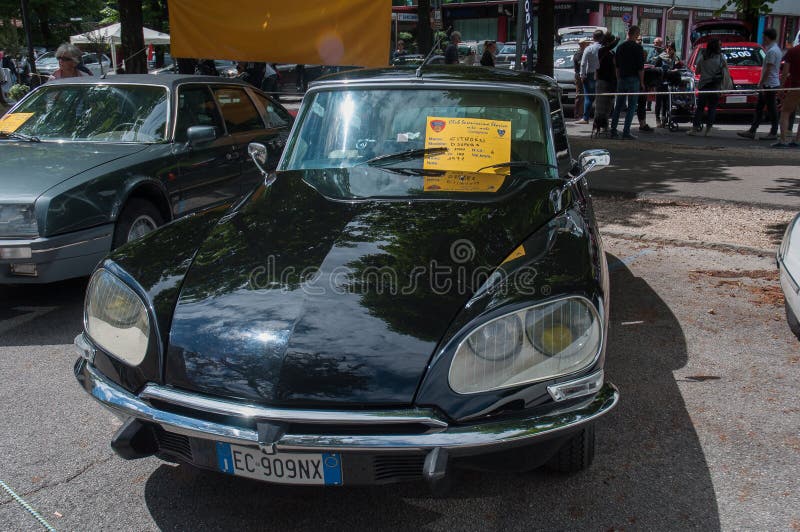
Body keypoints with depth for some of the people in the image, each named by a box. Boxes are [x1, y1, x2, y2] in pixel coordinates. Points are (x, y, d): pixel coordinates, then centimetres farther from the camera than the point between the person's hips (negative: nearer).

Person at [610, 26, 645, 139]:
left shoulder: (620, 47, 8)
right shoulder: (638, 48, -9)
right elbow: (641, 67, -10)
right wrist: (642, 82, -2)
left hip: (621, 79, 6)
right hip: (633, 79, -5)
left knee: (618, 106, 11)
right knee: (632, 106, -1)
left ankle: (613, 131, 10)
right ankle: (626, 132, -5)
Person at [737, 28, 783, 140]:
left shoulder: (772, 51, -17)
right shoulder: (776, 49, 15)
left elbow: (768, 69, -21)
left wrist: (761, 83, -17)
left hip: (770, 84, -10)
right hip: (772, 84, 10)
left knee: (771, 109, -4)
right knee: (759, 108, 10)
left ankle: (773, 133, 2)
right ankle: (752, 131, 12)